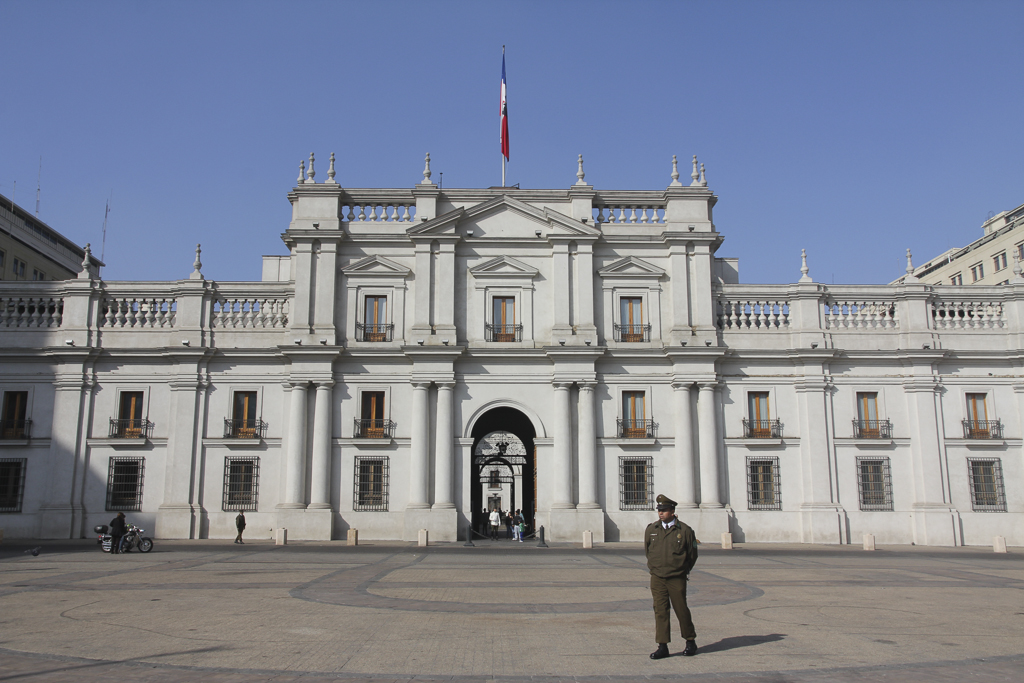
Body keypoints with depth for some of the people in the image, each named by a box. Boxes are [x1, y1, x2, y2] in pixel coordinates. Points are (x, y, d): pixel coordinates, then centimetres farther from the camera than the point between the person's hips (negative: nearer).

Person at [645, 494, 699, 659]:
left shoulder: (685, 530, -5)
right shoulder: (651, 529, 2)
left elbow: (692, 554, 7)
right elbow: (647, 550, 18)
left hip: (677, 579, -2)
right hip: (657, 578, 2)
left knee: (681, 610, 6)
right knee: (660, 611, 1)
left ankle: (691, 642, 25)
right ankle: (662, 647, 6)